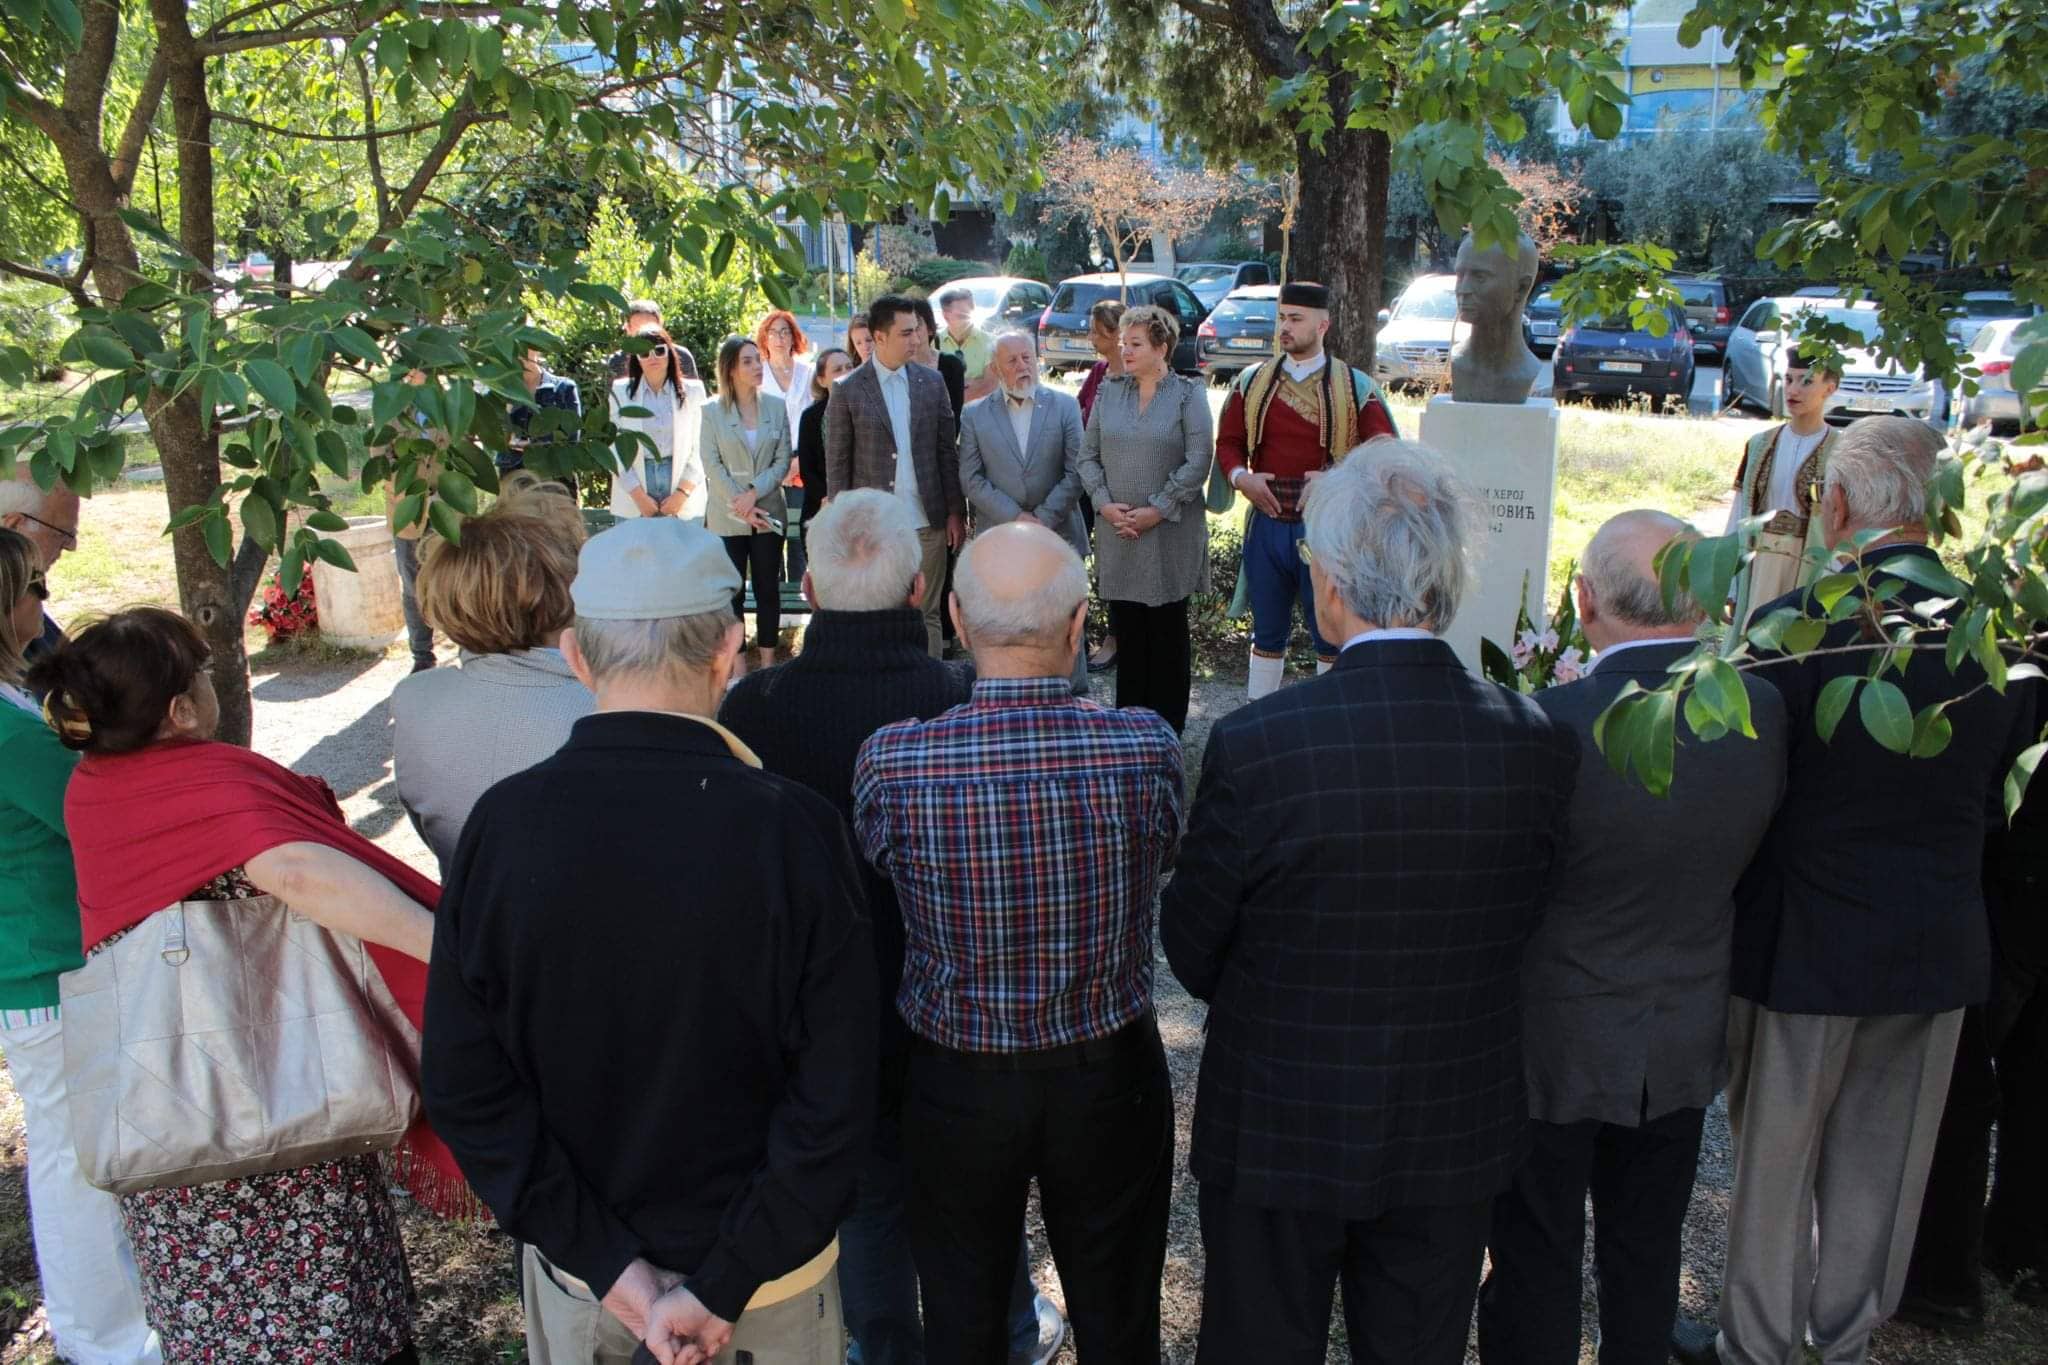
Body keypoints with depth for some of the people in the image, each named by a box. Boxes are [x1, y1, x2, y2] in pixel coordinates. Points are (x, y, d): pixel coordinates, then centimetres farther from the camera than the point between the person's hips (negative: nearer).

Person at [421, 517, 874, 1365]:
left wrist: (610, 1264, -10)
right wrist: (724, 1286, -13)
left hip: (573, 1266, 2)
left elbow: (463, 1082, -12)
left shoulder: (501, 823, -16)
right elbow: (836, 1095, -22)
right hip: (768, 1264, -1)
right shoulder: (792, 829, -23)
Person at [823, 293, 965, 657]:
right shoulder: (848, 391, -2)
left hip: (928, 522, 2)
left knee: (927, 615, 9)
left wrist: (955, 512, 4)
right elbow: (837, 463, 0)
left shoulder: (931, 383, 6)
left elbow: (947, 450, 8)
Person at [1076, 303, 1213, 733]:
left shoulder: (1187, 394, -2)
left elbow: (1198, 461, -9)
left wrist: (1158, 509, -14)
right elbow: (1088, 455, 9)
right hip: (1117, 532, 4)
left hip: (1170, 533, -4)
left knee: (1167, 630, 4)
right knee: (1126, 629, 8)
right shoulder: (1109, 392, 10)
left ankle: (1166, 729, 13)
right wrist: (1105, 503, -6)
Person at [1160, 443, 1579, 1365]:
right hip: (1457, 1138, 3)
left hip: (1279, 1137, -3)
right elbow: (1521, 922, -2)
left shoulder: (1255, 745, -25)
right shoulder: (1538, 744, -14)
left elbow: (1190, 948, -12)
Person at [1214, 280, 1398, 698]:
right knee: (1267, 631, 13)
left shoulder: (1355, 387, -3)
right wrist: (1240, 476, -10)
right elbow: (1228, 441, 10)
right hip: (1265, 523, 3)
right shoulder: (1251, 382, 6)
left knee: (1331, 634, 7)